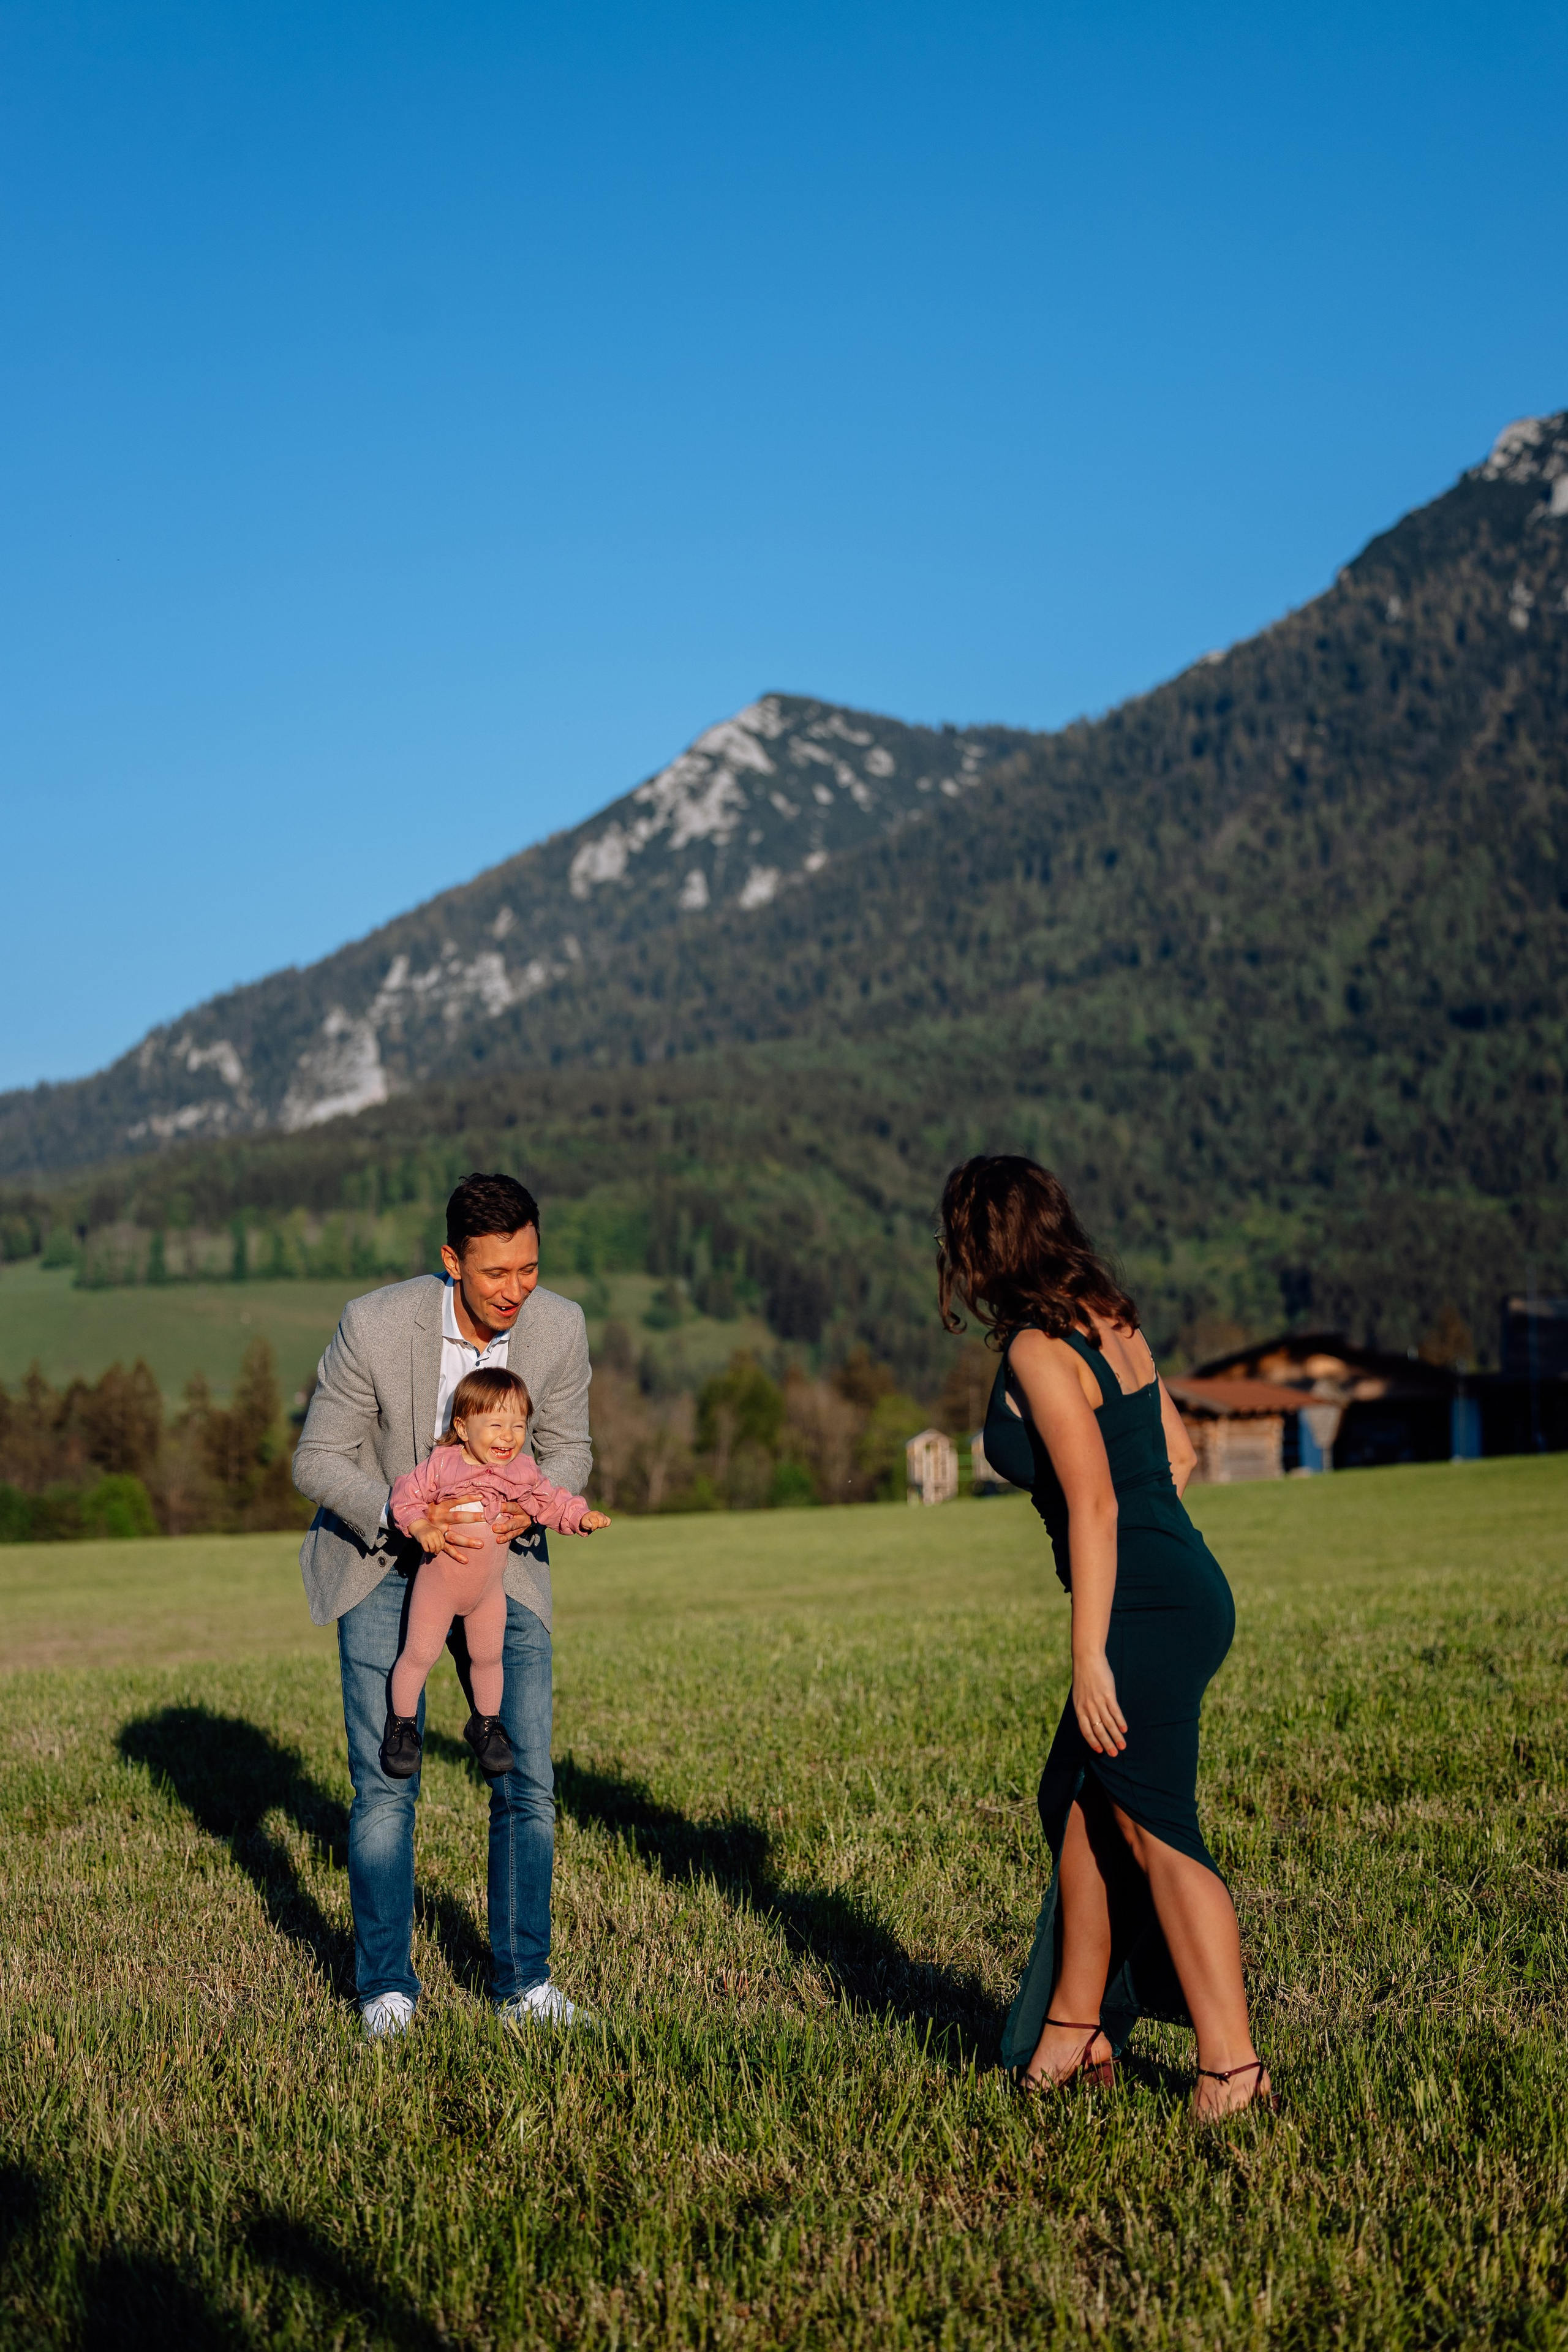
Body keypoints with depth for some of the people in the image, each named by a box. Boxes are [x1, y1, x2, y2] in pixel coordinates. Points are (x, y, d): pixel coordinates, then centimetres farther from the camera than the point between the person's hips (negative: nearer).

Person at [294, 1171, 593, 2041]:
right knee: (384, 1779, -9)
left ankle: (522, 1981, 13)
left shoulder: (560, 1326, -15)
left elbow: (568, 1449, -1)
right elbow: (317, 1459, -15)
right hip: (382, 1556, -2)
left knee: (526, 1778, -1)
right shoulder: (375, 1324, -24)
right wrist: (404, 1514, -31)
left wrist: (530, 1504, -23)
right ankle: (385, 1986, 6)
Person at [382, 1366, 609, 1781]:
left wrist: (582, 1517, -15)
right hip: (439, 1582, -3)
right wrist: (422, 1528, -26)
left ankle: (486, 1724, 37)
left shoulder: (524, 1472, -5)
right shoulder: (441, 1465, -16)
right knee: (419, 1654, 2)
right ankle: (401, 1724, 21)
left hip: (489, 1587, 4)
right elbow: (407, 1495, -10)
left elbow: (552, 1503, 2)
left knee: (488, 1657, 16)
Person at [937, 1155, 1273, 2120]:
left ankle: (1232, 2066, 1)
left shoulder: (1038, 1350, -14)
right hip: (1186, 1591, 9)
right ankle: (1075, 2028, 26)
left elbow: (1094, 1504, -19)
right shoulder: (1112, 1322, 12)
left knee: (1156, 1832, -2)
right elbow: (1179, 1455, 18)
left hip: (1149, 1610, -9)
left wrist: (1091, 1658, -18)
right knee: (1082, 1803, 17)